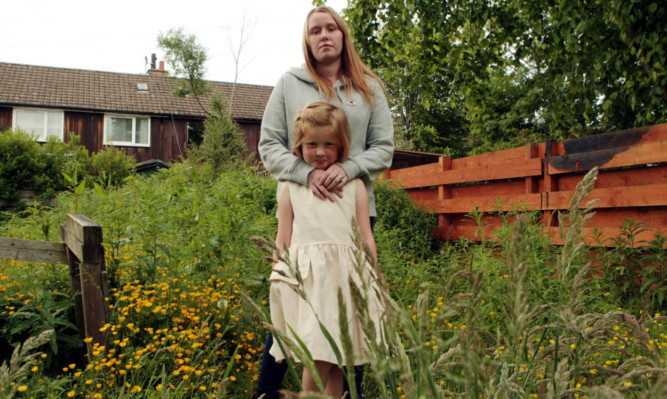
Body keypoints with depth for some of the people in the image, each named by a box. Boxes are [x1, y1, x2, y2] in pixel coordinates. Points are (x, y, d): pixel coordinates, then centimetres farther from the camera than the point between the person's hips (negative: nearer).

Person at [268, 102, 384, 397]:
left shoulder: (354, 186, 11)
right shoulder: (291, 187, 10)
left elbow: (366, 237, 11)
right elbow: (283, 239, 10)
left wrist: (373, 281, 8)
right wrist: (278, 281, 7)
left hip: (345, 277, 2)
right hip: (306, 277, -1)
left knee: (337, 360, 5)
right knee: (318, 357, -10)